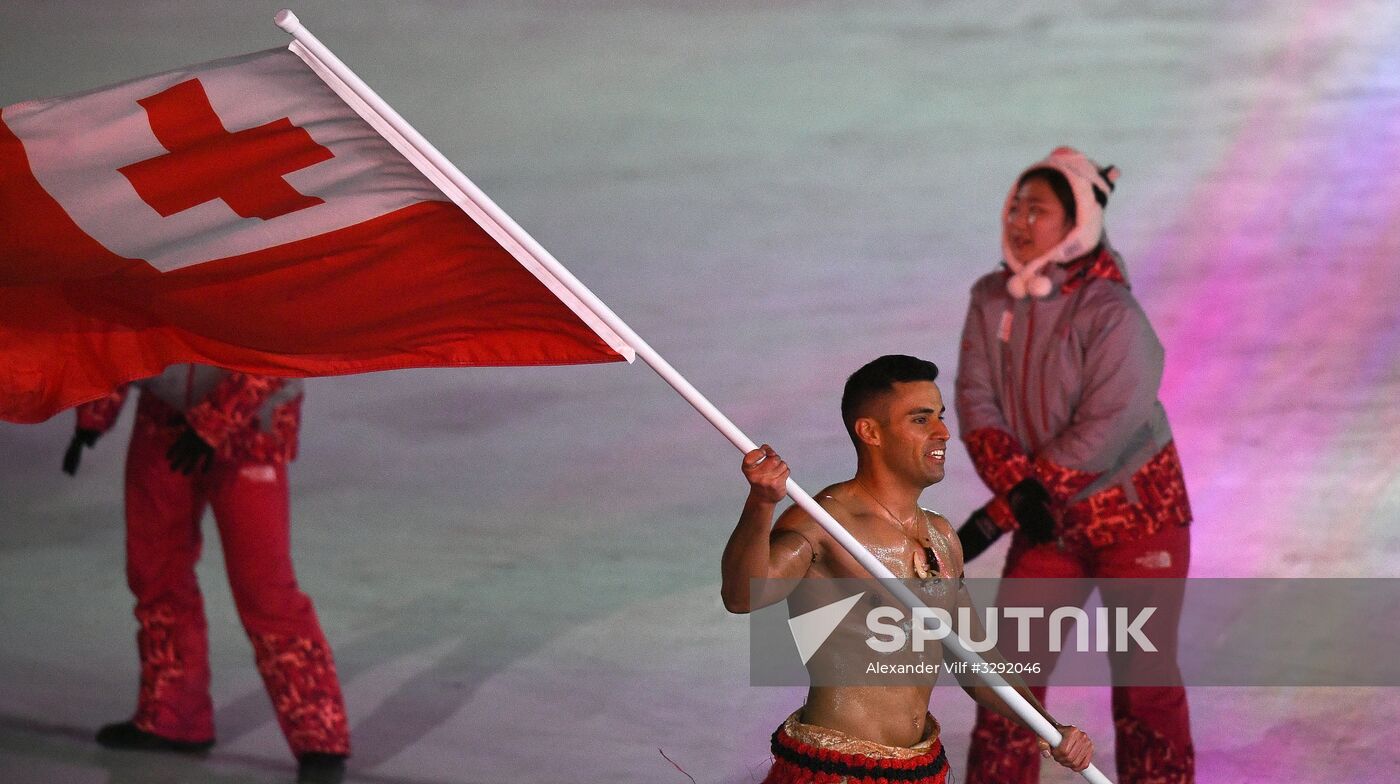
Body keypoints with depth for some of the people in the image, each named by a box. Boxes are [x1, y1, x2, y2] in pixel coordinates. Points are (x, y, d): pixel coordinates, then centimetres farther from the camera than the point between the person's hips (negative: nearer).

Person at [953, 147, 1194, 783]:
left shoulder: (1112, 312, -20)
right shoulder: (991, 300, -3)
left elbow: (1103, 429, -24)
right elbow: (975, 402, -8)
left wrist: (998, 514, -24)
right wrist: (1017, 488, -26)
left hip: (1135, 514, -4)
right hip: (1048, 519, 5)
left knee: (1141, 676, 4)